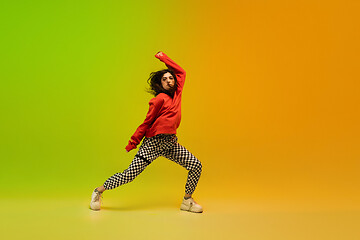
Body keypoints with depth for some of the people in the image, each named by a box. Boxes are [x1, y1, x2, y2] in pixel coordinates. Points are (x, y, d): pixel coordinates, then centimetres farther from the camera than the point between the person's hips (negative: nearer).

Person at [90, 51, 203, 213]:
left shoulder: (177, 92, 10)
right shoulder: (160, 99, -8)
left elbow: (181, 72, 23)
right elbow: (147, 122, -4)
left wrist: (163, 58, 21)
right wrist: (133, 143, -3)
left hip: (171, 143, 6)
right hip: (153, 142, -6)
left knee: (196, 166, -4)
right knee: (129, 175, -8)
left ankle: (187, 200, 12)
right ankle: (99, 191, 13)